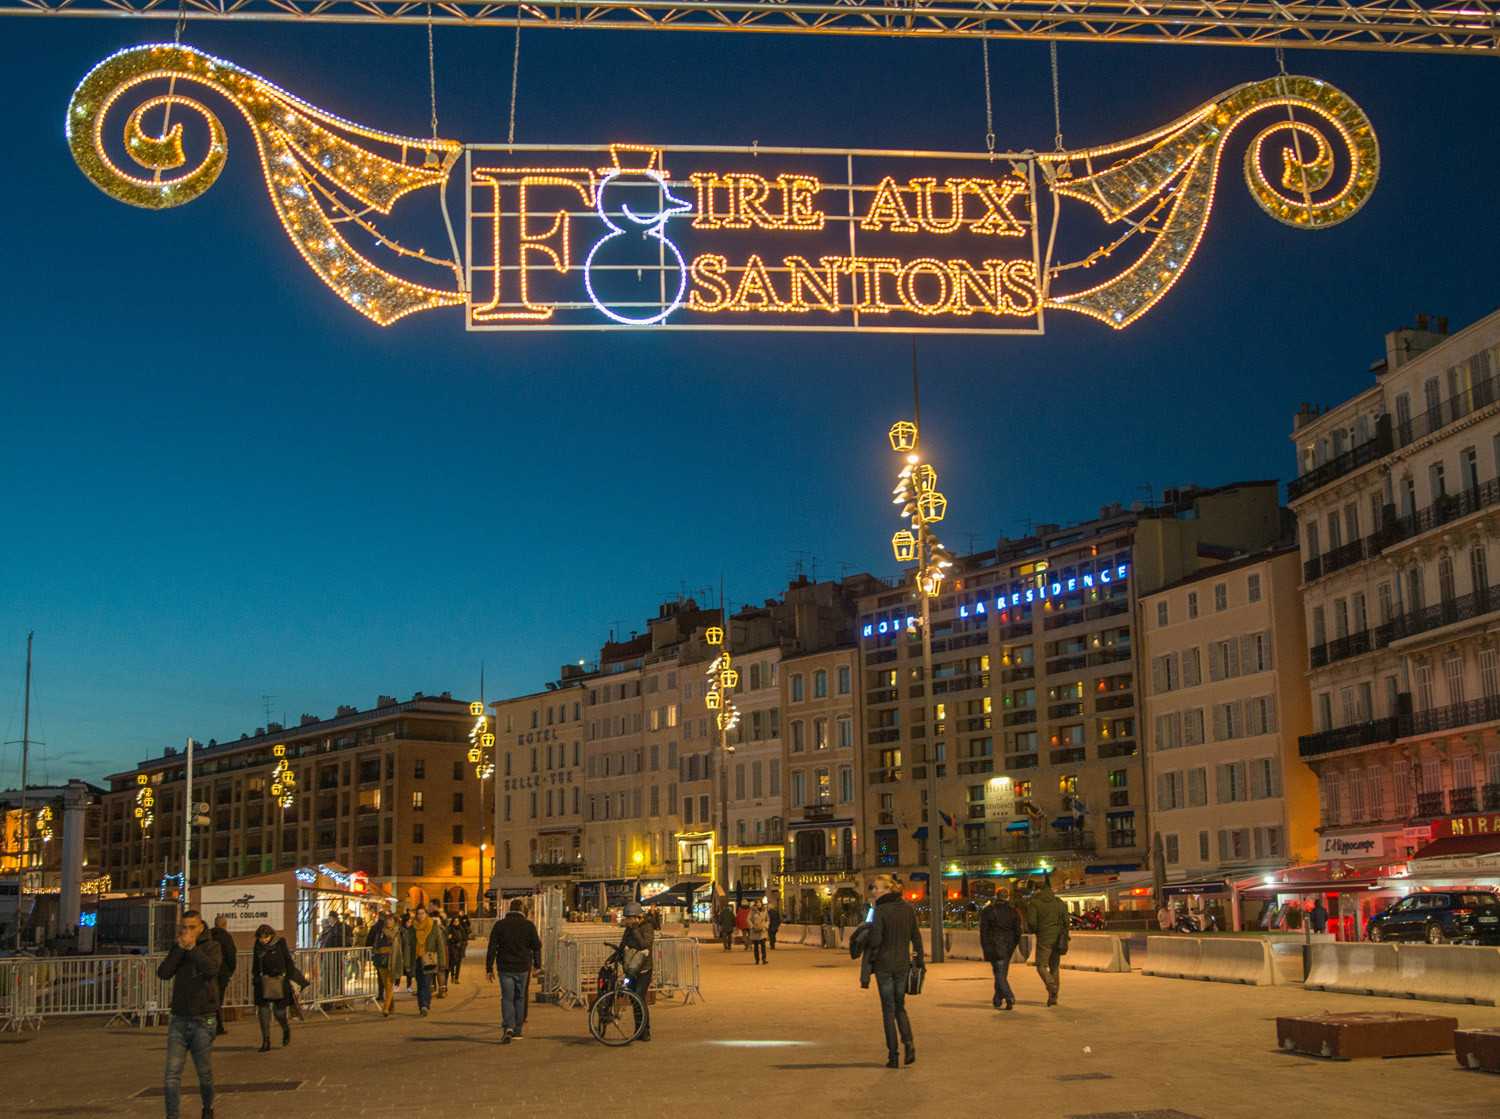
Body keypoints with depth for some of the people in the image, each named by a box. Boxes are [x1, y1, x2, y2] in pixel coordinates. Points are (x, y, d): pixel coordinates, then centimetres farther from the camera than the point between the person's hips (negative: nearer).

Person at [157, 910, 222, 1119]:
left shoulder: (211, 946, -1)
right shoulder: (177, 948, 10)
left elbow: (211, 968, -20)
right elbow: (163, 973, -5)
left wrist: (192, 948, -14)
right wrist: (180, 948, -11)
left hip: (202, 1021, -2)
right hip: (179, 1020, 3)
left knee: (204, 1072, 9)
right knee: (172, 1073, -9)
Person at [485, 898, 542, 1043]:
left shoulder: (500, 924, 1)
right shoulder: (528, 925, -1)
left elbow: (492, 948, -1)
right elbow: (537, 945, -3)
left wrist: (489, 969, 3)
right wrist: (537, 965, 9)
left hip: (505, 967, 0)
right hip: (523, 967, 0)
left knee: (507, 998, 1)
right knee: (519, 998, 13)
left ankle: (508, 1027, -20)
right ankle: (516, 1031, 16)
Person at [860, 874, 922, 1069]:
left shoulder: (880, 910, -13)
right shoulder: (908, 908, 3)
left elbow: (875, 941, -17)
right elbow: (916, 937, 6)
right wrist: (918, 962, 12)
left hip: (884, 964, -4)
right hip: (903, 964, 4)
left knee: (888, 1010, 4)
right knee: (900, 1007, 18)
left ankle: (893, 1057, 4)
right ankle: (909, 1042, -5)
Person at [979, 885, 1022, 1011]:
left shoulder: (988, 910, -3)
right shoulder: (1013, 911, 4)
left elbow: (983, 930, -4)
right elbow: (1017, 931, 5)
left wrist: (984, 947, 0)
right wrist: (1013, 946, 16)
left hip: (994, 946, -4)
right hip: (1008, 946, 4)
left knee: (999, 973, -5)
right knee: (1002, 974, 14)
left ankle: (1009, 997, -23)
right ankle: (998, 1001, 21)